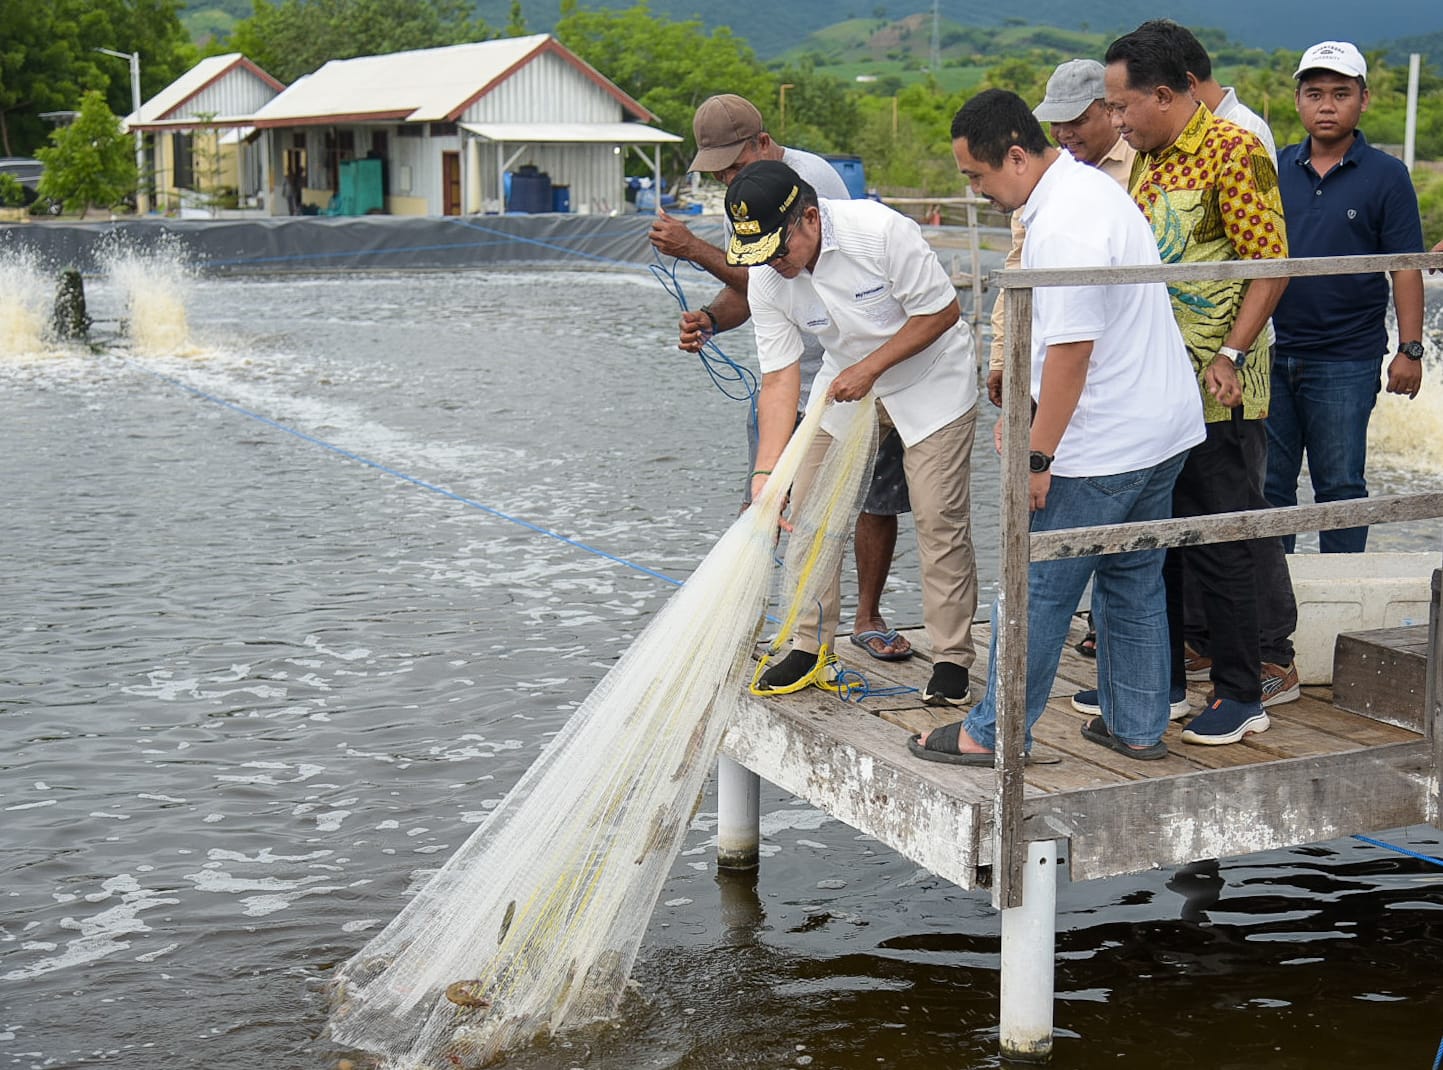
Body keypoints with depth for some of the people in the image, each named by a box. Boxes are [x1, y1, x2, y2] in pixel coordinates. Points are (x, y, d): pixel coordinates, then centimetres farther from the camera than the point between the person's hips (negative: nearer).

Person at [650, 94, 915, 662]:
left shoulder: (809, 179, -19)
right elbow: (748, 288, 9)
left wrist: (694, 249, -27)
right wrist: (708, 319, -12)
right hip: (789, 375, 6)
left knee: (877, 501, 6)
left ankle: (868, 619, 23)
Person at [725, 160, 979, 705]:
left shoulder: (883, 231, -30)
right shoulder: (766, 280, -16)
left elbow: (942, 312, -20)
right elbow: (780, 379, -15)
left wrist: (871, 366, -22)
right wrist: (765, 474, -24)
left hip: (930, 378, -5)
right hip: (847, 382, 5)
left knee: (939, 518, -8)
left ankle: (951, 659, 4)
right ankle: (810, 647, 14)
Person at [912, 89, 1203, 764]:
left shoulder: (1062, 229, -22)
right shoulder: (1091, 185, 12)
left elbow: (1071, 350, -24)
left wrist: (1037, 457, -19)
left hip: (1100, 448, -10)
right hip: (1163, 428, 10)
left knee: (1038, 588, 0)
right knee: (1134, 582, 17)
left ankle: (995, 733, 9)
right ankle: (1137, 727, 26)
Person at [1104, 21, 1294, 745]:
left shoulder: (1233, 151, -11)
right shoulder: (1147, 159, 14)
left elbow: (1271, 265, -15)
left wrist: (1230, 355, -20)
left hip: (1214, 391, -8)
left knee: (1217, 541, -2)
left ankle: (1241, 694, 9)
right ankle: (1159, 677, 26)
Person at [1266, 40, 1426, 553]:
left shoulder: (1386, 175, -1)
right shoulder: (1276, 169, 8)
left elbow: (1406, 268, -3)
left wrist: (1410, 349, -9)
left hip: (1346, 362, -3)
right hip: (1271, 356, 4)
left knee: (1339, 486, 5)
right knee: (1267, 482, 9)